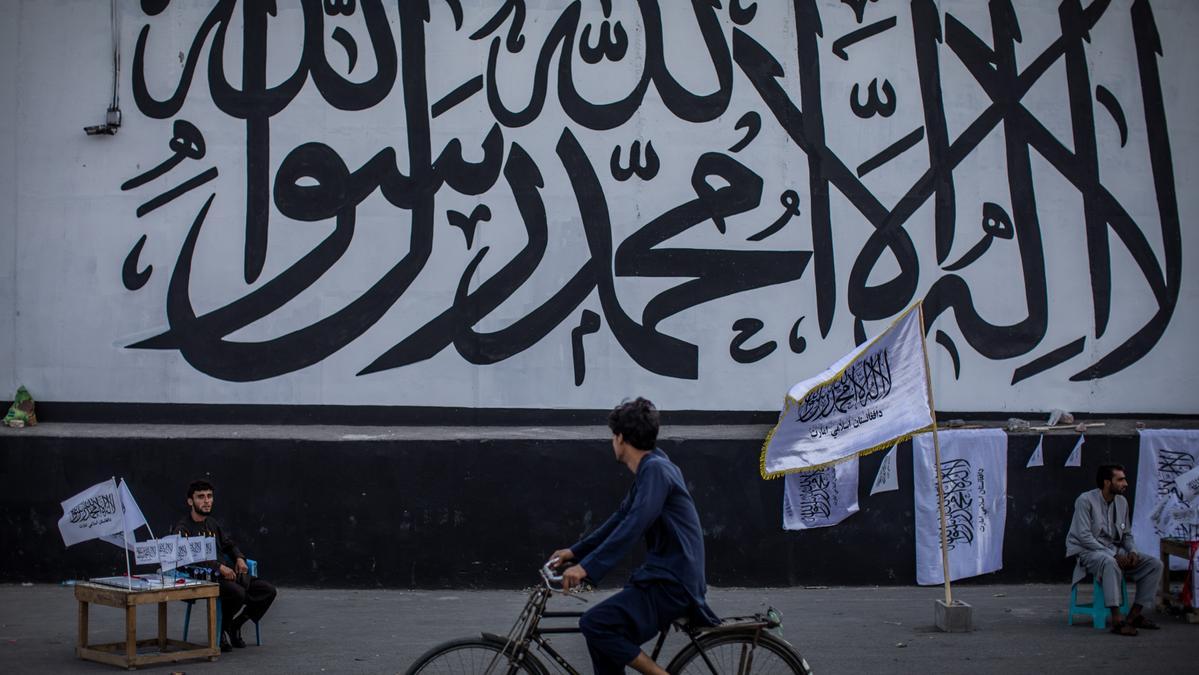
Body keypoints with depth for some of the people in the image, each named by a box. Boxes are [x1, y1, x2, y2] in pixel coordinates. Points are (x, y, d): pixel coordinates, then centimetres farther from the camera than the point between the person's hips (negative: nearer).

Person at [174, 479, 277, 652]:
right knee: (238, 592, -36)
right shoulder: (183, 529, -6)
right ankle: (222, 631, -8)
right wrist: (219, 567, -28)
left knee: (268, 591, -7)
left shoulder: (212, 523, 20)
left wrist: (239, 558, 9)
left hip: (227, 573, 8)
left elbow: (228, 544, 32)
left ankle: (234, 627, 6)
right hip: (205, 579, -8)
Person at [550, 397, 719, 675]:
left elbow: (634, 525, -28)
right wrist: (575, 551, 24)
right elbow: (620, 519, 23)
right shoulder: (649, 470, 15)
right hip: (665, 576, 10)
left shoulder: (655, 469, -16)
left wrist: (587, 566, -32)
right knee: (602, 628, 11)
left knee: (595, 624, -20)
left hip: (672, 584, -10)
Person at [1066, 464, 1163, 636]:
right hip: (1088, 551, -8)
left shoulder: (1122, 502, 10)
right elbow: (1084, 536, -19)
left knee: (1154, 564, -8)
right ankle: (1117, 620, -41)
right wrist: (1114, 555, -24)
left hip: (1114, 551, 8)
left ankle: (1134, 615, -4)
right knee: (1110, 563, -41)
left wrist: (1132, 551, -5)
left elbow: (1127, 534, 18)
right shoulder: (1086, 500, -13)